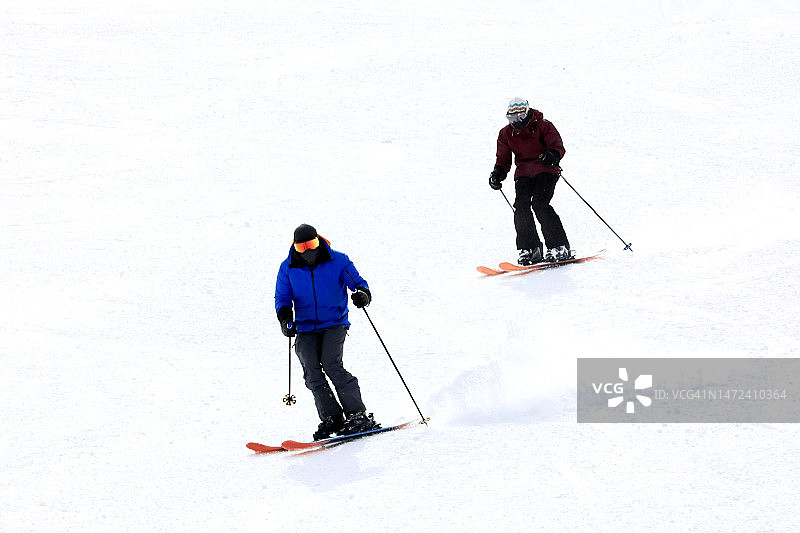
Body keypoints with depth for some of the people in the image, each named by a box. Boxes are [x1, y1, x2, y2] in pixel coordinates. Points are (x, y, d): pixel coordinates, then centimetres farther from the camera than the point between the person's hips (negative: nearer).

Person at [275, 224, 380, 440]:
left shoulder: (338, 261, -3)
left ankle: (358, 416, -16)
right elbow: (282, 298, 9)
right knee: (312, 373, -11)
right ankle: (332, 419, -3)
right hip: (306, 329, 3)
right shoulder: (288, 269, 3)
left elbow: (357, 282, 2)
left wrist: (363, 294, -22)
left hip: (334, 323, -3)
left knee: (331, 365, -21)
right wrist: (285, 318, -10)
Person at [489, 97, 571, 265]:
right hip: (523, 174, 4)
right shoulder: (506, 134, 9)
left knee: (539, 204, -24)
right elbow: (503, 159, 15)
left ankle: (559, 247, -18)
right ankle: (529, 249, -8)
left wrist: (552, 155, -35)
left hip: (545, 170, -4)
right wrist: (498, 173, -6)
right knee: (521, 205, -18)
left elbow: (558, 146, -11)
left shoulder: (543, 126, -4)